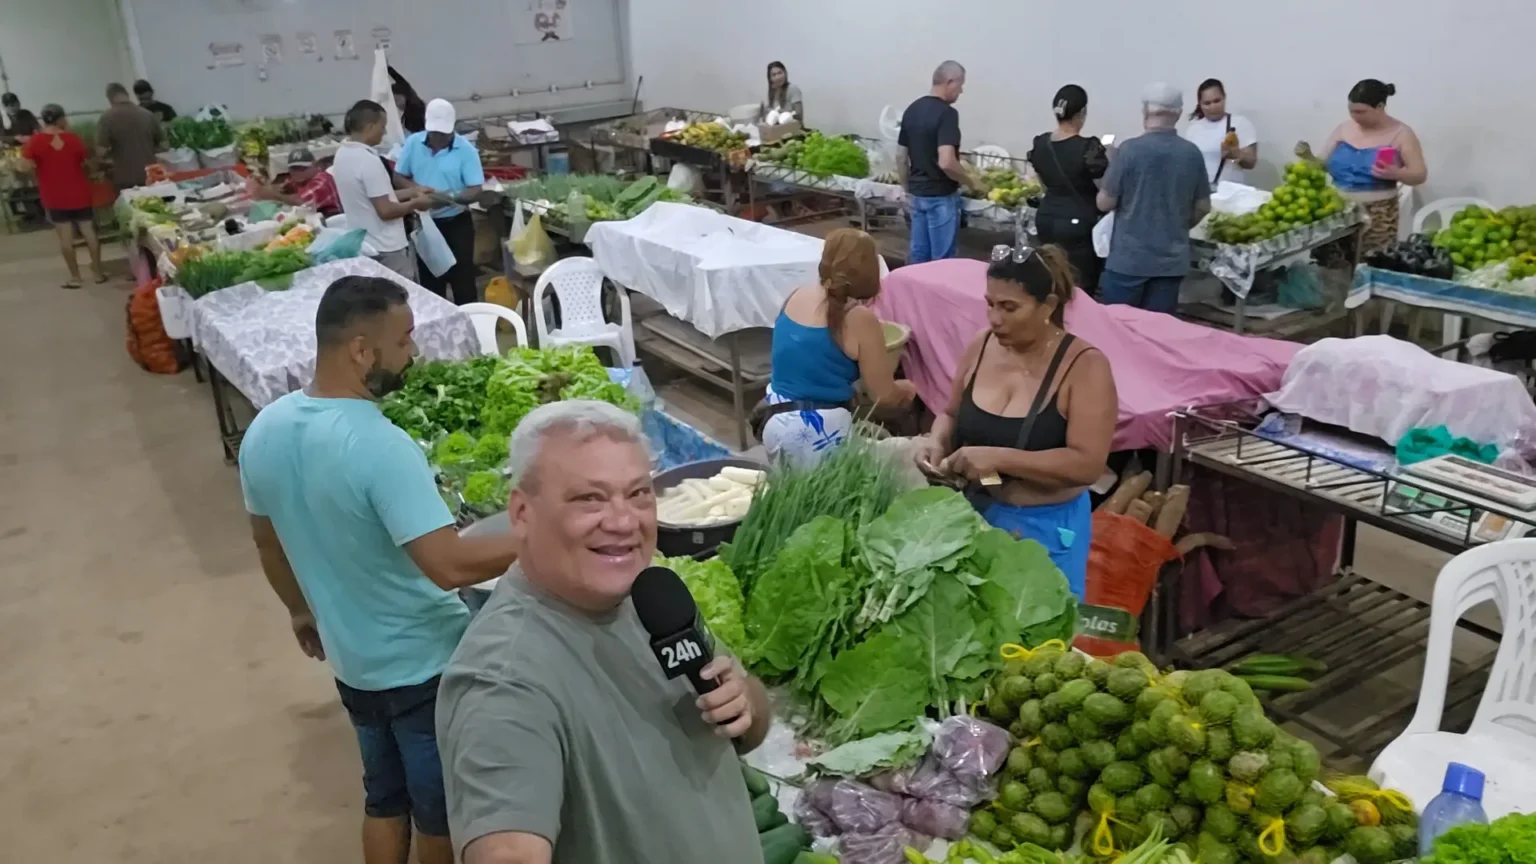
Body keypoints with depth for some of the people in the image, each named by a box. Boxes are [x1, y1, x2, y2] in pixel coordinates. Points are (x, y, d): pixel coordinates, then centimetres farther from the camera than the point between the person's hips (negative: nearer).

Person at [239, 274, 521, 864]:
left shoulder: (264, 430, -5)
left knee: (384, 798, 26)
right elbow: (449, 565, -36)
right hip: (424, 665, -7)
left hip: (352, 660, 7)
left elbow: (267, 541, 9)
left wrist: (302, 611, 25)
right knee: (440, 812, 16)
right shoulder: (379, 446, -31)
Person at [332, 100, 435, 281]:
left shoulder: (342, 154, 7)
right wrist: (415, 203, -7)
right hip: (386, 249, -9)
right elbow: (385, 210, -23)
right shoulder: (368, 160, -23)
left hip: (362, 245, 9)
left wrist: (412, 192, 13)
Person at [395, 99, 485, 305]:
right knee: (429, 280, 14)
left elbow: (476, 190, -15)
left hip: (457, 222, -3)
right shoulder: (413, 143, -3)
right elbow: (399, 177, 4)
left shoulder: (466, 150, -13)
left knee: (462, 279, 1)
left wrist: (451, 198, -33)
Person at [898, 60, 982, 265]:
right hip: (941, 196, -8)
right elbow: (946, 162, -27)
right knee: (942, 261, 1)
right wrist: (970, 180, -10)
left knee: (918, 256, 13)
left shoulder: (911, 110, 7)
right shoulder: (947, 113, -18)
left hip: (917, 194, 8)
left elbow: (901, 157, 12)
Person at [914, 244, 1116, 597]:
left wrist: (1000, 458, -30)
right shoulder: (981, 347, -3)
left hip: (1046, 527, -4)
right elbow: (952, 416, 12)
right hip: (974, 512, 5)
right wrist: (938, 441, -11)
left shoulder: (1085, 366, -17)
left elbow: (1087, 465, -23)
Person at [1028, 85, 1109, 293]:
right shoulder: (1089, 147, -16)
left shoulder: (1039, 143, 3)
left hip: (1046, 219, 6)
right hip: (1078, 224, -6)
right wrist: (1107, 156, 6)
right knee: (1081, 288, 0)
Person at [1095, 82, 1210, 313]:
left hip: (1128, 258, -4)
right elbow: (1203, 207, 9)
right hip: (1172, 259, 4)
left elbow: (1105, 203, -9)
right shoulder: (1193, 153, 1)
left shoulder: (1130, 149, -12)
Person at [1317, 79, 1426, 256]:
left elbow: (1420, 174, -4)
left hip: (1377, 217, -3)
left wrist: (1395, 174, -23)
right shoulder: (1344, 128, 7)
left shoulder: (1400, 133, -2)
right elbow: (1322, 165, 12)